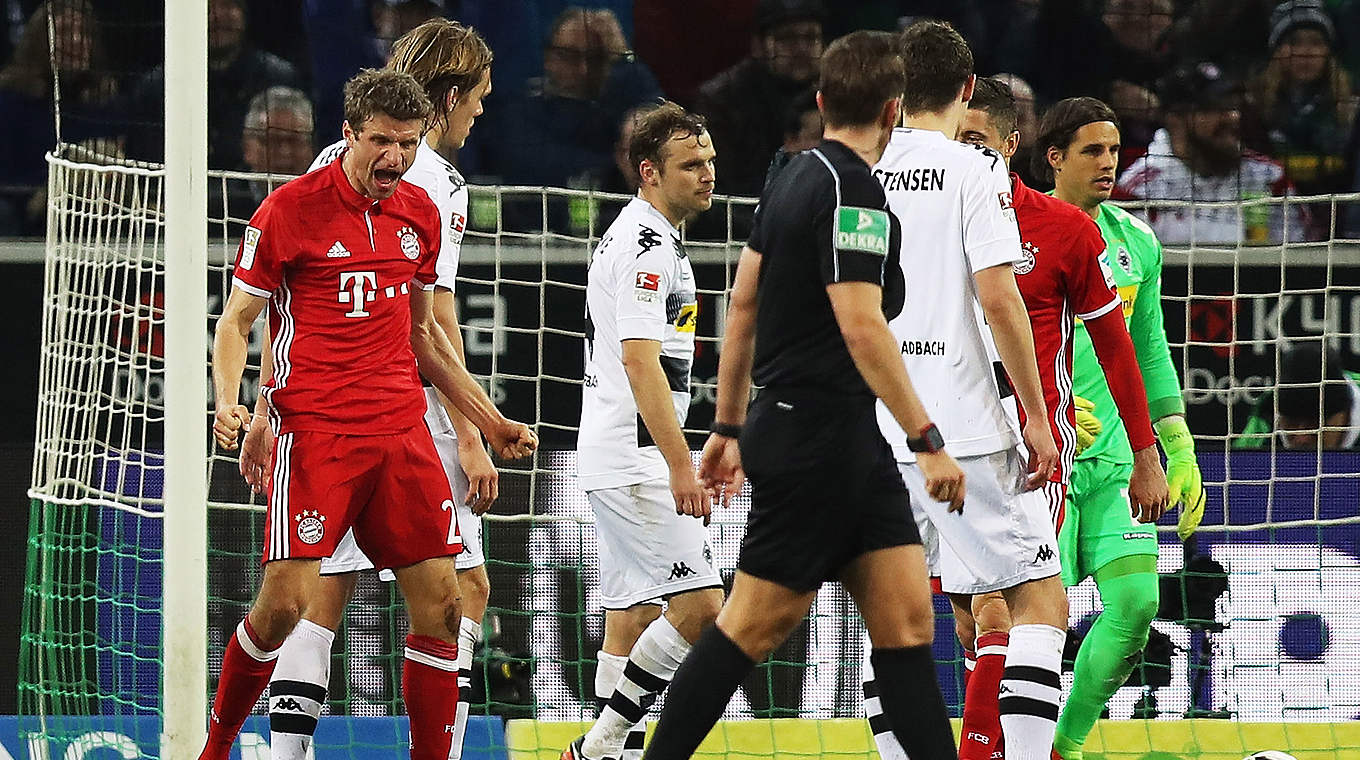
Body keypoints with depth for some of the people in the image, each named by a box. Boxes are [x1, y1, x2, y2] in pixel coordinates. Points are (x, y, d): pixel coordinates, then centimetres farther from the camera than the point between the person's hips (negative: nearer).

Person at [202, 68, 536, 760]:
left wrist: (490, 420, 21)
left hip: (402, 432, 5)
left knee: (440, 603, -2)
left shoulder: (419, 213, 12)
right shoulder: (292, 209, -5)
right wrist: (228, 402, -17)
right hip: (314, 432, -5)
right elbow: (236, 320, 0)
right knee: (286, 600, -14)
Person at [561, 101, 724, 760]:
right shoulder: (647, 247, -14)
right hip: (635, 459, -11)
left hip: (614, 459, 11)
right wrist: (680, 464, -26)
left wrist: (675, 459, 28)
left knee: (633, 618, 9)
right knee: (699, 606, -14)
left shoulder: (639, 237, 19)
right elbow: (639, 360, -23)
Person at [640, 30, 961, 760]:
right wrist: (928, 439, -24)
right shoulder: (851, 190, -15)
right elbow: (861, 326, -23)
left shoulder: (793, 176, 13)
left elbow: (742, 304, 18)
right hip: (818, 443, -9)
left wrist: (728, 426, 23)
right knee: (753, 625, -2)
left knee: (907, 617, 3)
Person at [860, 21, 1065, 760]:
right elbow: (998, 297, -13)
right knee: (1040, 601, 0)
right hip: (965, 426, -5)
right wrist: (1037, 415, -8)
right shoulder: (973, 170, -5)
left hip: (877, 435, 5)